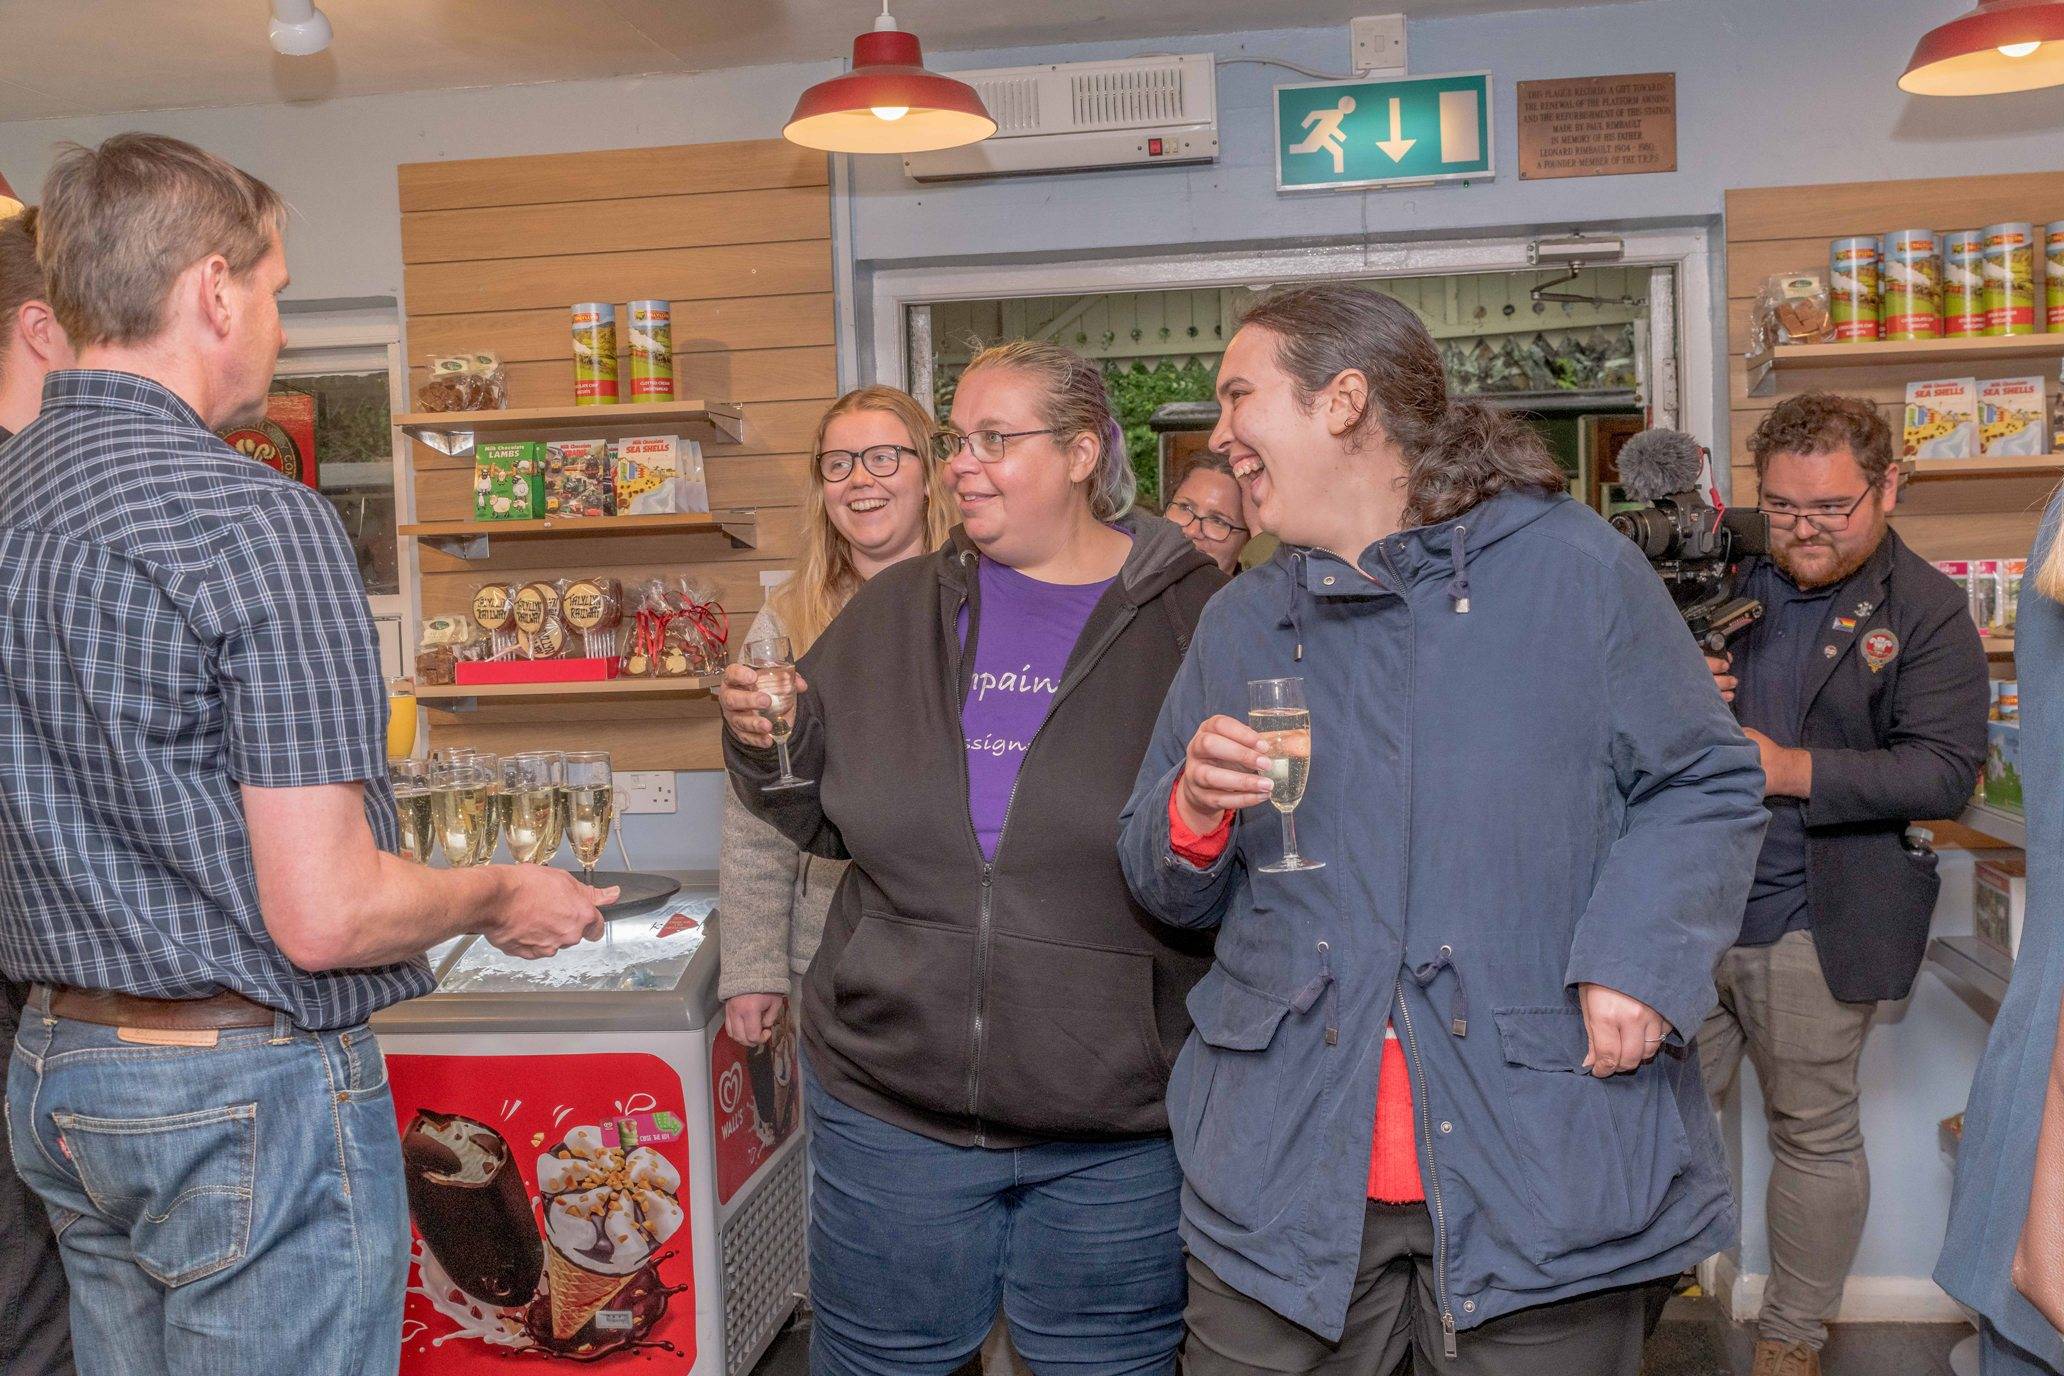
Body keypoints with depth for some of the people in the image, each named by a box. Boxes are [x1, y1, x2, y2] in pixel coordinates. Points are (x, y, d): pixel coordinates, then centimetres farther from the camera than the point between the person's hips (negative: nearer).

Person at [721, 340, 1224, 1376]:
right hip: (890, 1100, 3)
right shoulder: (893, 612, 7)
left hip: (1116, 1126, -2)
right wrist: (765, 744, -5)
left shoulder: (1197, 618, -4)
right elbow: (828, 816, 14)